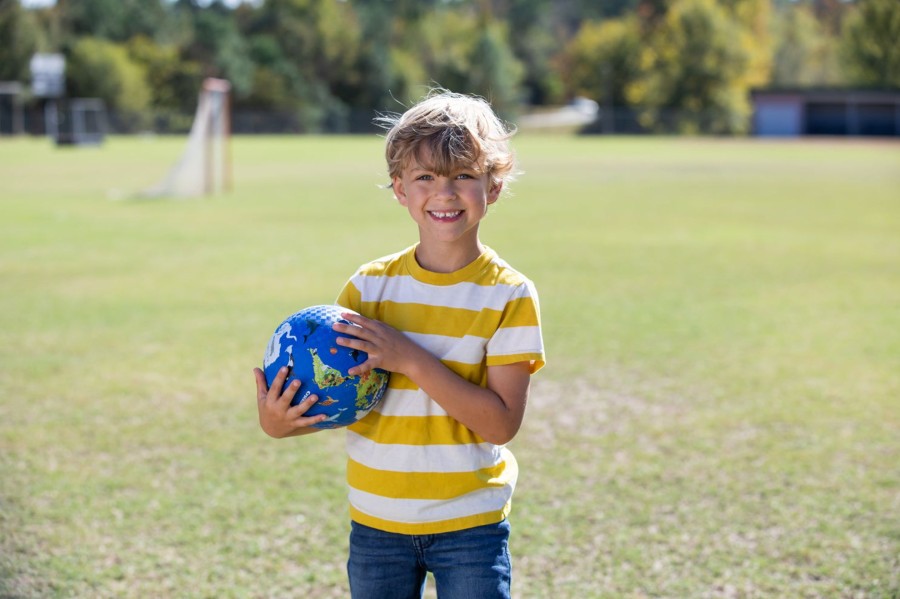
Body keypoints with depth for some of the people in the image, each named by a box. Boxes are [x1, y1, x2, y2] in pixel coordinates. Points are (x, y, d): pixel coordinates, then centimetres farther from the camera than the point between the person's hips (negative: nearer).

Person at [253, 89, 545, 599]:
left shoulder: (509, 295, -9)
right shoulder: (370, 286, 0)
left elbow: (502, 422, -17)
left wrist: (411, 359, -25)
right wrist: (279, 421, -21)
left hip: (470, 526, -3)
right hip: (377, 523, 3)